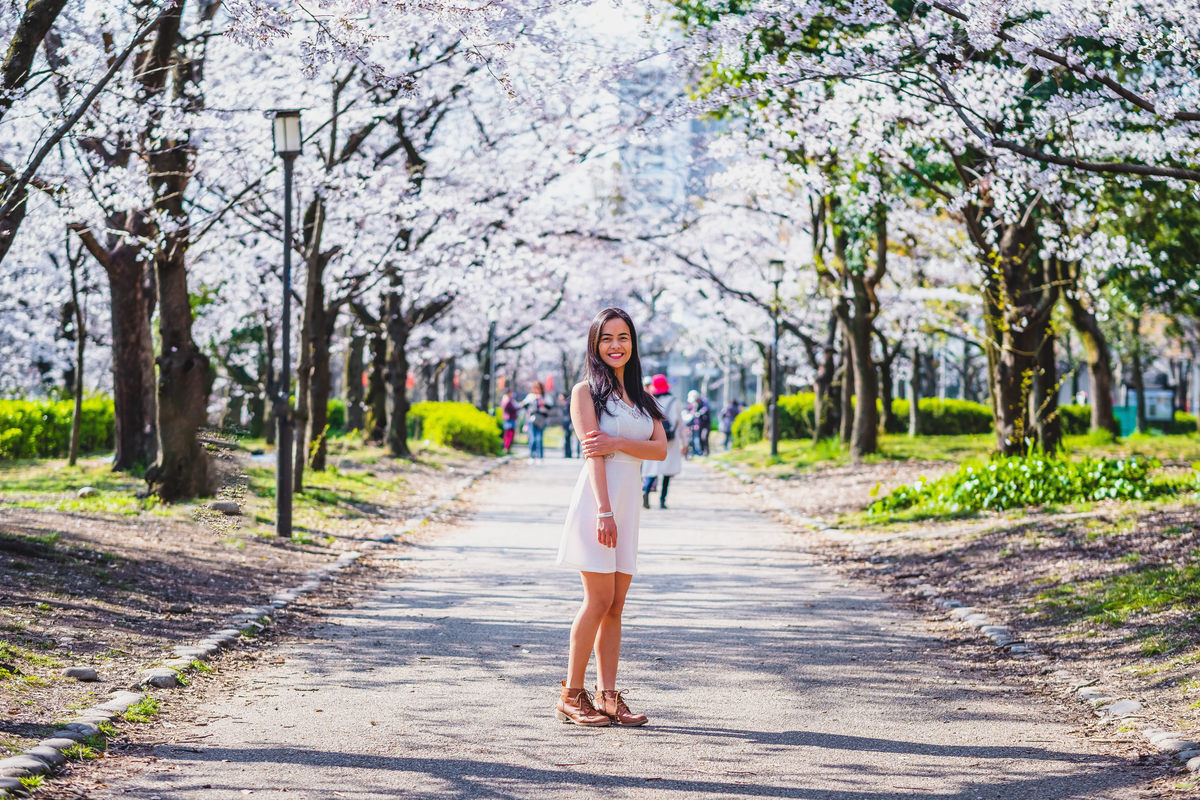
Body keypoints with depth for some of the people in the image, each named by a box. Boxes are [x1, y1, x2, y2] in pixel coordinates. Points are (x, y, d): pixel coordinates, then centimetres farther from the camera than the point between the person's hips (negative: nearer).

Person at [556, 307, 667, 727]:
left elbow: (661, 449, 5)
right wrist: (604, 511, -18)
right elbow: (592, 453, -10)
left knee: (615, 605, 5)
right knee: (599, 600, -9)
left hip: (628, 504, 6)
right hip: (597, 502, -6)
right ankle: (571, 695, -2)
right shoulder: (586, 391, 0)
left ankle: (608, 696, 6)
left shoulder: (639, 396, 18)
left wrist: (617, 443, -12)